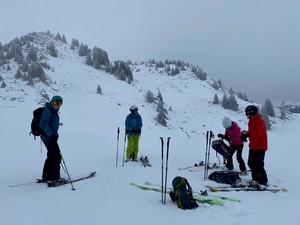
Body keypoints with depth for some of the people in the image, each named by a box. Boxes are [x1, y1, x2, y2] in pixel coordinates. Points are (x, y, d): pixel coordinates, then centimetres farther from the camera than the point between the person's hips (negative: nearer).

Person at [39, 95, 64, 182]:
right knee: (57, 156, -7)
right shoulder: (48, 110, -15)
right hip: (48, 137, -10)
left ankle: (46, 176, 25)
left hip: (51, 136, 10)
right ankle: (55, 178, -1)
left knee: (51, 156, 16)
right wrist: (51, 134, -30)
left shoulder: (54, 111, 15)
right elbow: (43, 124, -24)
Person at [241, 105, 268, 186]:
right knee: (251, 163, 13)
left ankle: (264, 181, 1)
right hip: (253, 146, 10)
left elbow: (258, 134, -27)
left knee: (258, 165, -9)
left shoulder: (259, 121, -17)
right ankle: (255, 179, 23)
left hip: (260, 147, -10)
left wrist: (247, 133, -23)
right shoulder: (252, 121, 14)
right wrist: (244, 135, 1)